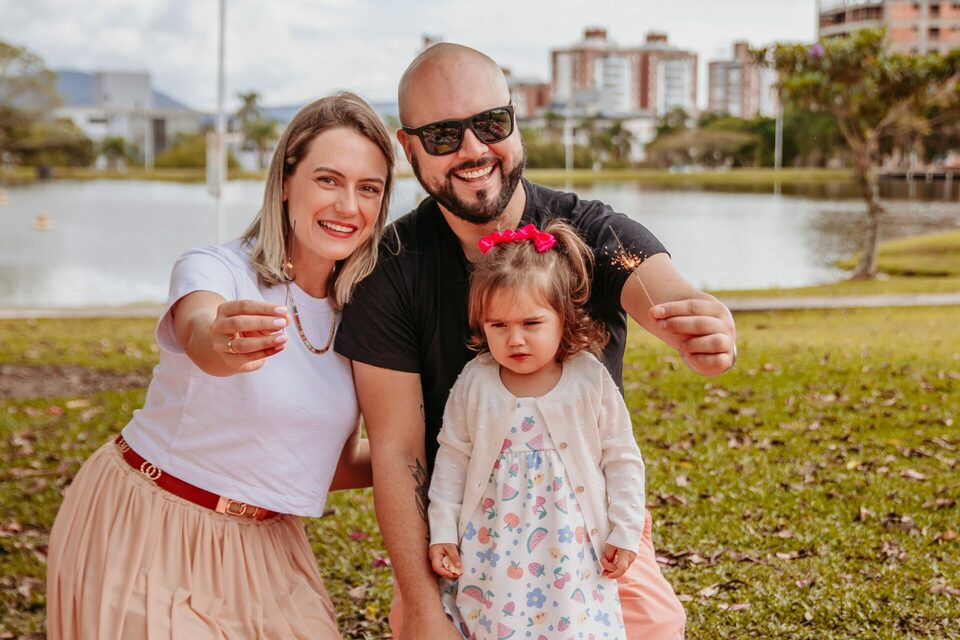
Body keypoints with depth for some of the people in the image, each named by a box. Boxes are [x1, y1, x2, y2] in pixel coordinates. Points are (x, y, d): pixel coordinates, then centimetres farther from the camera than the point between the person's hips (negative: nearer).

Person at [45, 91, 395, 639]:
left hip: (261, 543, 5)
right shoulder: (214, 270, -17)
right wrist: (223, 346, -64)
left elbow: (334, 464, 5)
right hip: (149, 533, -5)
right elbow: (198, 335, -42)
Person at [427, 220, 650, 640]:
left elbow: (622, 459, 0)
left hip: (572, 551, -1)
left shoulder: (590, 381, -8)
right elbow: (453, 458, 4)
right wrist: (442, 532, 3)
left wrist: (625, 534, 0)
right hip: (491, 550, 1)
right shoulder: (474, 383, -5)